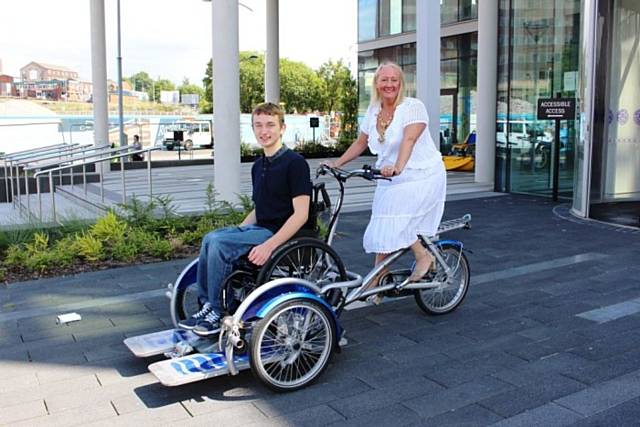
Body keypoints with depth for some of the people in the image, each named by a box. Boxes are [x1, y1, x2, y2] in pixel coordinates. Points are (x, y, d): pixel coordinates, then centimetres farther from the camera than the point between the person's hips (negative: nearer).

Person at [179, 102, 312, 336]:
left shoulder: (295, 163, -11)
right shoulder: (258, 166, 15)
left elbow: (301, 214, -18)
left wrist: (269, 245, -25)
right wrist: (236, 231, 8)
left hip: (281, 232, -8)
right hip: (260, 228, 8)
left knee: (220, 243, -22)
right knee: (211, 238, -13)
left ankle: (217, 313, -9)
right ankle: (207, 304, -5)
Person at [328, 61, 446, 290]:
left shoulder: (413, 107, -14)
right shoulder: (373, 111, 5)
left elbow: (409, 140, -30)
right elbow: (360, 143, 13)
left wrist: (397, 167, -46)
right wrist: (335, 165, 6)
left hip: (420, 176, -7)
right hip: (390, 178, 7)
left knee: (396, 220, -20)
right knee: (382, 226, 6)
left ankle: (424, 256, 3)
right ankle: (377, 279, 16)